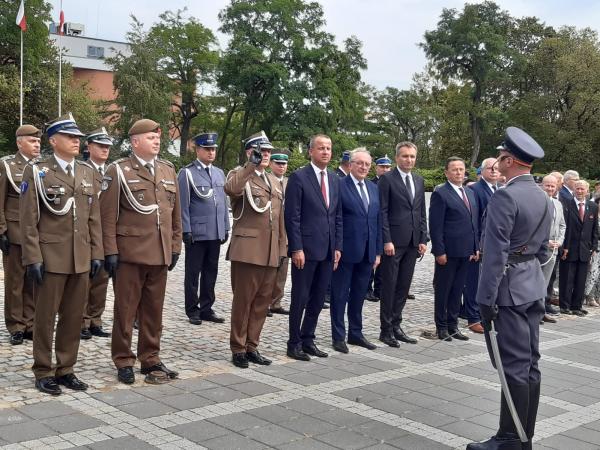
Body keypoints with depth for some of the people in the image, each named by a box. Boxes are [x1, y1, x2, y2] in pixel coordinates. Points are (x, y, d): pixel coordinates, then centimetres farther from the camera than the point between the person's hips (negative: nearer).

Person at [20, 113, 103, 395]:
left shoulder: (87, 172, 11)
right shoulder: (36, 170, -4)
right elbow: (28, 219, -7)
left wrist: (96, 253, 7)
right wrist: (32, 258, -12)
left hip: (81, 259, 5)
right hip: (50, 258, -5)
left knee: (74, 317, 10)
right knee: (45, 317, 5)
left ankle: (65, 369, 22)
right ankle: (43, 372, 17)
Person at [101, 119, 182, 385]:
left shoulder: (168, 170, 12)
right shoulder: (118, 170, -3)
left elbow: (175, 213, 15)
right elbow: (108, 215, -6)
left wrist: (175, 246, 11)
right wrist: (110, 251, -10)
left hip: (160, 254, 5)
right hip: (129, 254, -5)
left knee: (154, 311, 11)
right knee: (125, 310, 5)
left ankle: (151, 359, 23)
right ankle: (123, 362, 17)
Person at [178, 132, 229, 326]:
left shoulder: (219, 173, 13)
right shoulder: (187, 173, -4)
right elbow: (183, 205, -7)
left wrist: (226, 228, 12)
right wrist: (186, 230, -11)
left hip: (216, 233, 5)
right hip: (196, 233, -5)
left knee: (211, 272, 10)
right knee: (193, 273, 5)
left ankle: (206, 308, 20)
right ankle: (192, 310, 14)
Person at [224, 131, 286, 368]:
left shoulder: (274, 181, 20)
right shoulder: (239, 175, -1)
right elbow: (231, 189, -28)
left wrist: (282, 248, 15)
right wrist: (252, 165, -27)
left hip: (271, 252, 6)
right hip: (247, 249, -6)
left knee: (262, 301, 9)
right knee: (243, 300, 1)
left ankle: (252, 346, 20)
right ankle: (238, 349, 12)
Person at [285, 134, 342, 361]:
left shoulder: (335, 180, 13)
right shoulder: (298, 177, -6)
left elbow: (338, 216, 15)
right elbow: (292, 217, -10)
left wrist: (338, 247, 8)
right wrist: (296, 248, -14)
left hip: (328, 250, 6)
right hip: (306, 249, -6)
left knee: (318, 298, 11)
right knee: (300, 298, 2)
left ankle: (307, 339, 22)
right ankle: (294, 343, 12)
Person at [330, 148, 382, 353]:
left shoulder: (373, 188, 13)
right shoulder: (340, 186, -8)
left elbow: (378, 221, 14)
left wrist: (378, 250, 10)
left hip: (367, 252, 6)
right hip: (346, 251, -6)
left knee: (359, 294, 14)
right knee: (340, 295, 5)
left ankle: (356, 333, 25)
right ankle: (338, 336, 14)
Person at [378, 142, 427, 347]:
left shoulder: (419, 181, 14)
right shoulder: (387, 179, -4)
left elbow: (422, 212, 15)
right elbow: (382, 212, -8)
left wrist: (423, 239, 7)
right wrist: (387, 240, -14)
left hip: (413, 243, 6)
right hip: (393, 242, -6)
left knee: (403, 287, 10)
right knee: (389, 286, 0)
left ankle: (396, 326, 19)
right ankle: (386, 330, 9)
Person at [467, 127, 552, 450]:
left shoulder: (505, 197, -16)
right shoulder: (543, 198, 12)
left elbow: (496, 254, -19)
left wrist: (486, 299, -17)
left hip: (509, 289, -9)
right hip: (533, 287, 9)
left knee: (514, 366, -4)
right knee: (530, 364, 11)